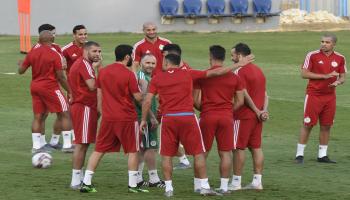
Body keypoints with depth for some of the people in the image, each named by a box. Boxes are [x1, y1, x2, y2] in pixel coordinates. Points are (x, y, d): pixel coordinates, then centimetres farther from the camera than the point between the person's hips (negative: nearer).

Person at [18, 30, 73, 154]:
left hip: (35, 87, 5)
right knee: (65, 114, 3)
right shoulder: (54, 55, -12)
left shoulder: (32, 53, 2)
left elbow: (21, 71, 10)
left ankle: (36, 146, 9)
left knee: (38, 117, 12)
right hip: (50, 87, -5)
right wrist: (69, 91, -1)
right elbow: (60, 77, -12)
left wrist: (20, 64, 32)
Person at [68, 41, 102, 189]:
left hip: (81, 106, 11)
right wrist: (96, 69, -13)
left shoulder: (80, 63, 18)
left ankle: (79, 178, 23)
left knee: (83, 143, 16)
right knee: (81, 143, -8)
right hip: (85, 108, -11)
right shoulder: (85, 64, -14)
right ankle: (76, 181, -7)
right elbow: (92, 86, -24)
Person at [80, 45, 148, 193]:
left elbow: (99, 95, 12)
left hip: (107, 118, 5)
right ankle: (132, 185, 6)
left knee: (99, 150, 10)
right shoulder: (129, 75, -12)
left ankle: (86, 183, 6)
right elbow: (138, 97, -9)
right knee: (133, 151, 7)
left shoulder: (103, 71, 5)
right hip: (127, 118, -5)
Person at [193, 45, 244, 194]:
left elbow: (196, 100, -2)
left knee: (203, 152, 10)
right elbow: (240, 101, 5)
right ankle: (224, 186, 4)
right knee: (225, 153, 5)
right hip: (227, 117, 1)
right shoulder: (234, 77, 4)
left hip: (208, 116, -1)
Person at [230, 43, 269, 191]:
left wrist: (257, 111, -11)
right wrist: (264, 110, 0)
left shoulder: (240, 72, -13)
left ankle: (236, 182, 1)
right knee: (256, 147, 9)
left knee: (238, 148, -1)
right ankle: (257, 181, 9)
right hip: (257, 117, 8)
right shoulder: (259, 70, 15)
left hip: (243, 116, -8)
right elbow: (264, 94, 11)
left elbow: (244, 95, -17)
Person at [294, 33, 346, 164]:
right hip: (313, 95, -4)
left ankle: (322, 155, 15)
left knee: (326, 126, 6)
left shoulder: (340, 58, 5)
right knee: (308, 124, -3)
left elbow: (342, 77, 13)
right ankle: (299, 154, 4)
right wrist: (325, 76, -16)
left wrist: (338, 82, -12)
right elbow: (304, 74, -10)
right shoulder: (312, 55, -6)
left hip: (330, 96, 4)